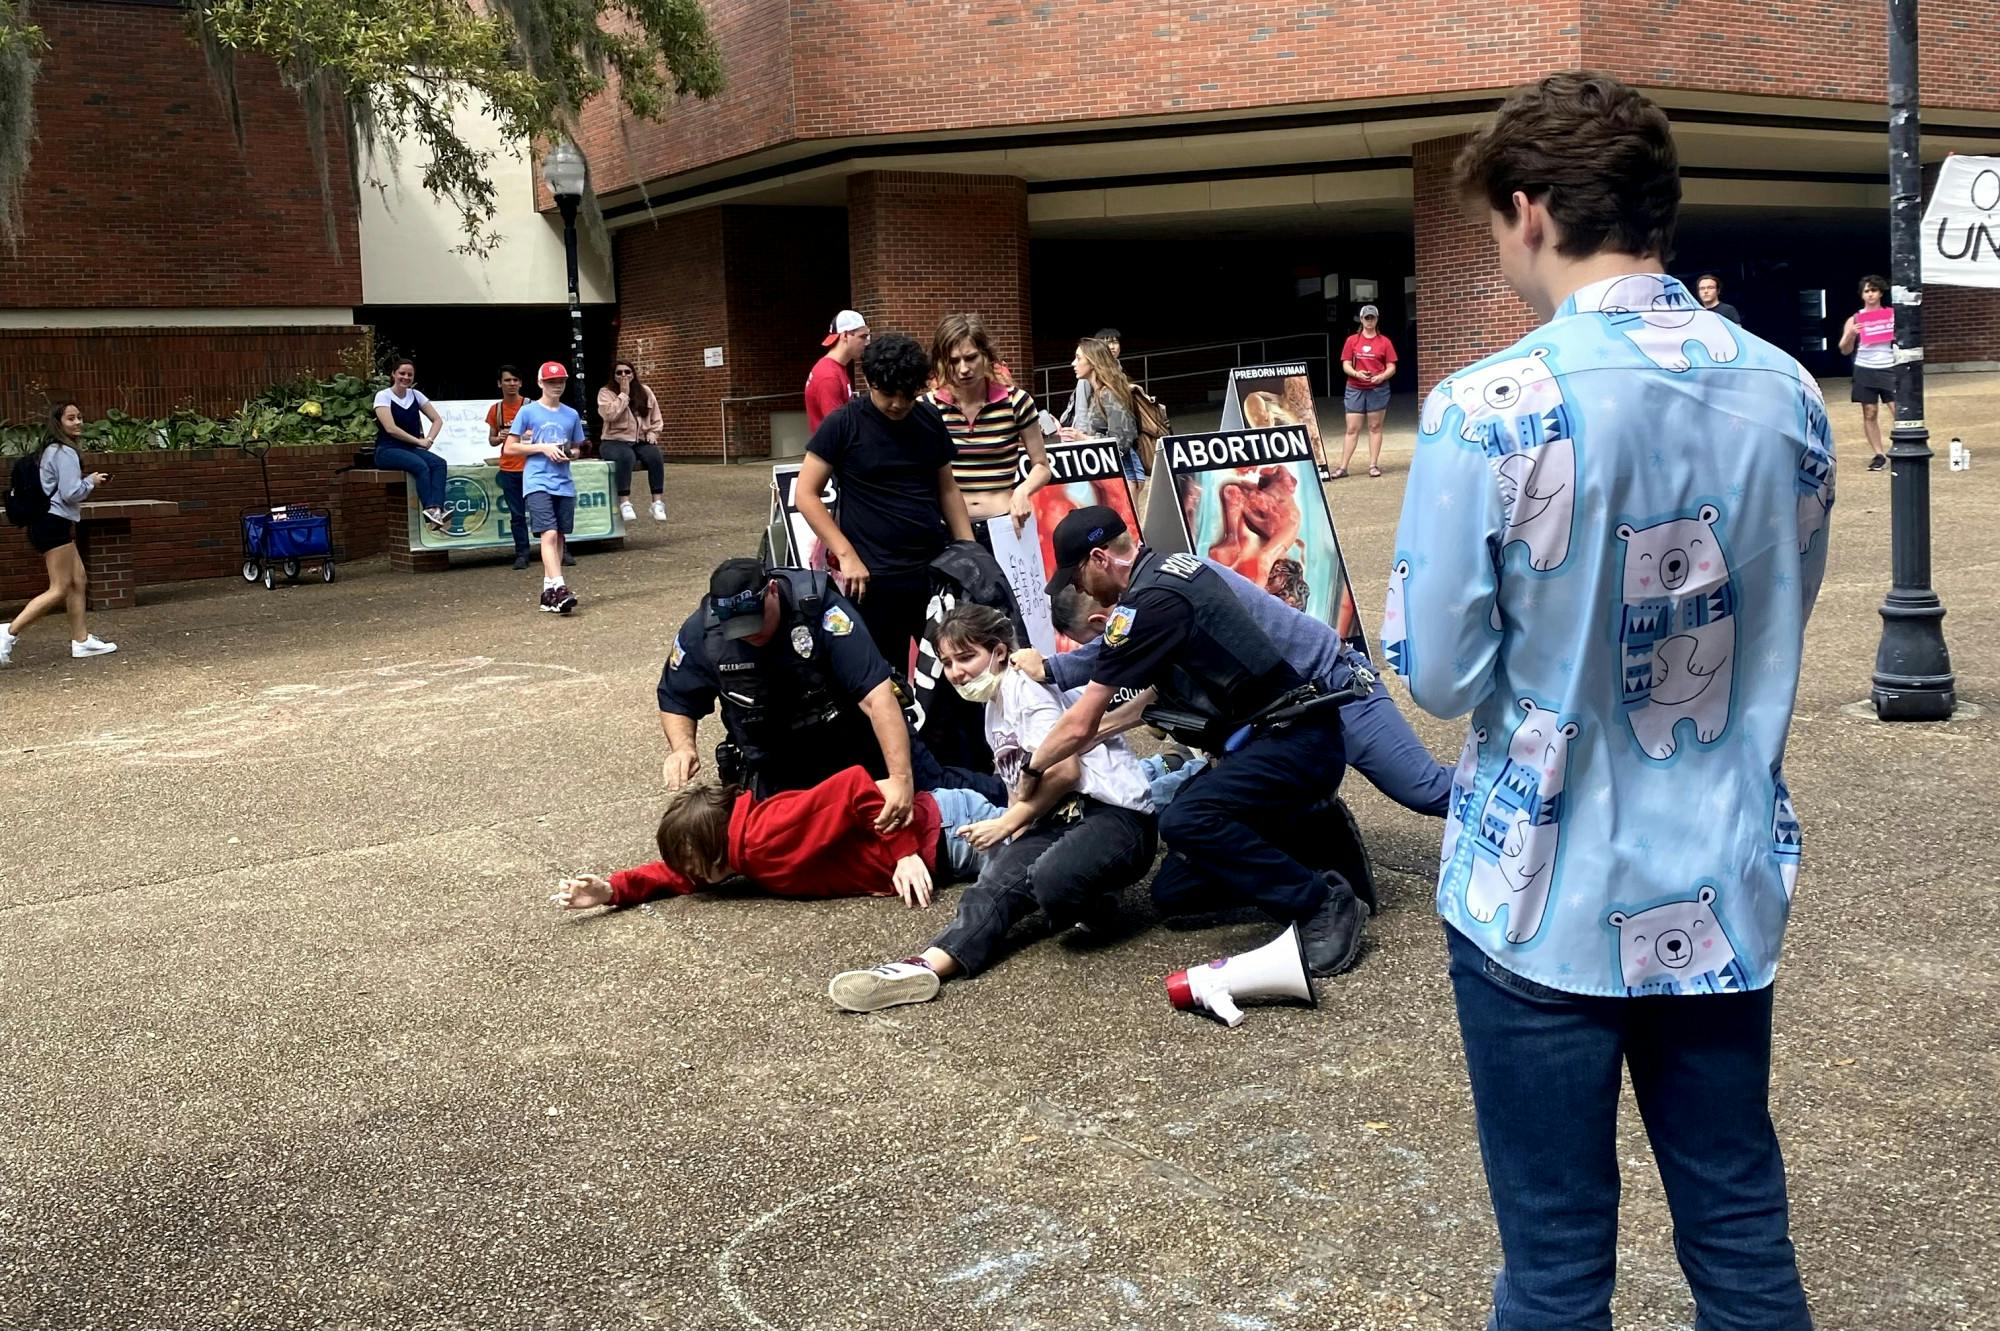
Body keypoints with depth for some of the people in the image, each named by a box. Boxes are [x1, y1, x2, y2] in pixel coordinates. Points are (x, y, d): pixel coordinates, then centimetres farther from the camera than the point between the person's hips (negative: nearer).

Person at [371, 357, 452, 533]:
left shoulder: (415, 395, 12)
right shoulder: (383, 396, -3)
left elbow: (438, 420, 13)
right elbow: (390, 428, -14)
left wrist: (429, 439, -5)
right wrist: (419, 441, -13)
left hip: (411, 449, 5)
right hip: (388, 450, -5)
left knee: (439, 463, -26)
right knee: (420, 465, -35)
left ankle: (436, 509, -44)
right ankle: (431, 510, -43)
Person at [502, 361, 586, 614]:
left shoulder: (571, 415, 12)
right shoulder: (528, 412, 1)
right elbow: (509, 448, 1)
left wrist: (570, 453, -2)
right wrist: (542, 447, -9)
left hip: (564, 484, 5)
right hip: (537, 482, -5)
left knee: (560, 537, 6)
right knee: (549, 534, -16)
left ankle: (549, 590, 15)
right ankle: (559, 589, -23)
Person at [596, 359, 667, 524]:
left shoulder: (645, 391, 13)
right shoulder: (606, 392, 2)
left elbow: (656, 419, 18)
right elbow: (609, 414, -17)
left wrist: (653, 433, -1)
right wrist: (624, 394, -11)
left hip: (641, 441, 3)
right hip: (615, 441, -3)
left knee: (655, 456, -30)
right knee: (626, 456, -38)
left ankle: (658, 502, -30)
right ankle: (625, 503, -40)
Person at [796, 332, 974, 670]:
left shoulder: (930, 422, 7)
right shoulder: (843, 425, -6)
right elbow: (806, 495, -6)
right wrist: (846, 555, -12)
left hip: (936, 570, 4)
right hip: (874, 578, -4)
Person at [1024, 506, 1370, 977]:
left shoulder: (1148, 602, -18)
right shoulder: (1171, 566, 12)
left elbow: (1079, 725, -11)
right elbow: (1158, 690, 24)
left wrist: (1032, 770, 7)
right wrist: (1087, 739, 25)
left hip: (1294, 744, -10)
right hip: (1281, 739, 10)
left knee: (1185, 822, -34)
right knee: (1173, 892, 4)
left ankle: (1320, 904, -19)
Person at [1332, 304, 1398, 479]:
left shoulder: (1384, 341, 4)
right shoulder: (1352, 340, 6)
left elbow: (1391, 368, 3)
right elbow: (1346, 365, 3)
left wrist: (1381, 376, -17)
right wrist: (1357, 374, -17)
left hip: (1378, 389, 0)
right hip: (1355, 389, 0)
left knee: (1375, 427, 3)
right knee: (1352, 429, 0)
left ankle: (1373, 465, 7)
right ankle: (1343, 467, -1)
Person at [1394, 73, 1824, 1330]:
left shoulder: (1488, 411, -18)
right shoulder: (1789, 393, -1)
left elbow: (1441, 674, -12)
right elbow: (1777, 623, 11)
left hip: (1549, 902, -4)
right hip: (1729, 892, 5)